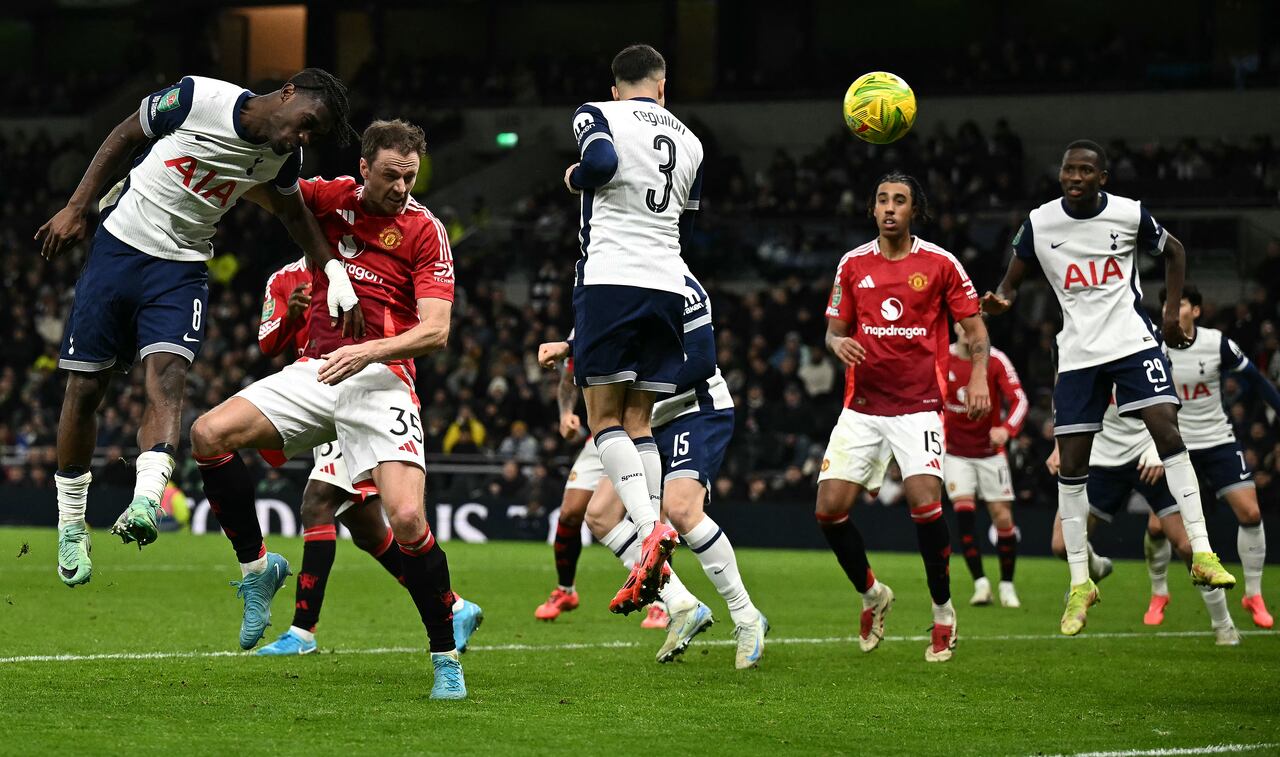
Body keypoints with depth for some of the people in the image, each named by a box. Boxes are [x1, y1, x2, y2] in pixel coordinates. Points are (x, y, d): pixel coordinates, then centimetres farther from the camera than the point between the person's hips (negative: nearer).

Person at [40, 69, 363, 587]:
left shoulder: (283, 157, -3)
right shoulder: (199, 98, -18)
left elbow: (293, 214, 19)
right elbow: (125, 136, -4)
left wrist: (334, 273, 11)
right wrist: (75, 209, -3)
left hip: (181, 268, 2)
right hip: (118, 247, -2)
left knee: (168, 376, -22)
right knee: (85, 388, 2)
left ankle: (145, 502, -39)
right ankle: (71, 522, 17)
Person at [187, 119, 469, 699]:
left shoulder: (425, 231, -5)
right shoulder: (332, 199, 7)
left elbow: (435, 331, -12)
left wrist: (370, 350, -26)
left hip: (380, 378, -5)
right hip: (315, 371, 5)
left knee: (407, 519, -21)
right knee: (209, 434, -15)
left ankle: (446, 656, -5)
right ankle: (257, 566, 3)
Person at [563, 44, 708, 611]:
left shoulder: (597, 115, 3)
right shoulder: (690, 142, 20)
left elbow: (602, 162, -18)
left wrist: (575, 177, 2)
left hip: (610, 278, -5)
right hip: (668, 286, 5)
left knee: (605, 418, -1)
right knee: (639, 421, 9)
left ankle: (650, 529, -23)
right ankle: (650, 566, -2)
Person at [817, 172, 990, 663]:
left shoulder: (940, 264, 0)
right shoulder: (853, 264, 8)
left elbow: (974, 327, 5)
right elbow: (835, 327, 16)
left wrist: (978, 377, -11)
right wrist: (838, 343, -8)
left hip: (919, 405, -3)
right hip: (862, 406, 3)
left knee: (924, 500, -22)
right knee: (829, 507, -7)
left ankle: (943, 613, -3)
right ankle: (872, 595, 19)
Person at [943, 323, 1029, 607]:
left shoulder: (996, 360, -11)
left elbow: (1019, 399, -16)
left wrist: (1006, 429, -34)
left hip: (990, 450, -1)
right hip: (956, 452, 1)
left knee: (1002, 517, -2)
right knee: (964, 511, -15)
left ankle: (1007, 585, 13)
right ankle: (980, 583, -10)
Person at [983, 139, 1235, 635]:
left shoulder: (1130, 215, -4)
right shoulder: (1039, 223, -3)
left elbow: (1174, 251, 14)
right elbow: (1013, 280, 9)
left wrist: (1173, 311, 4)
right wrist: (1001, 300, -14)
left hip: (1134, 341, -1)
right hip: (1078, 352, 2)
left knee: (1166, 428, -20)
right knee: (1071, 463, -2)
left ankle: (1202, 555, -17)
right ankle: (1080, 584, 8)